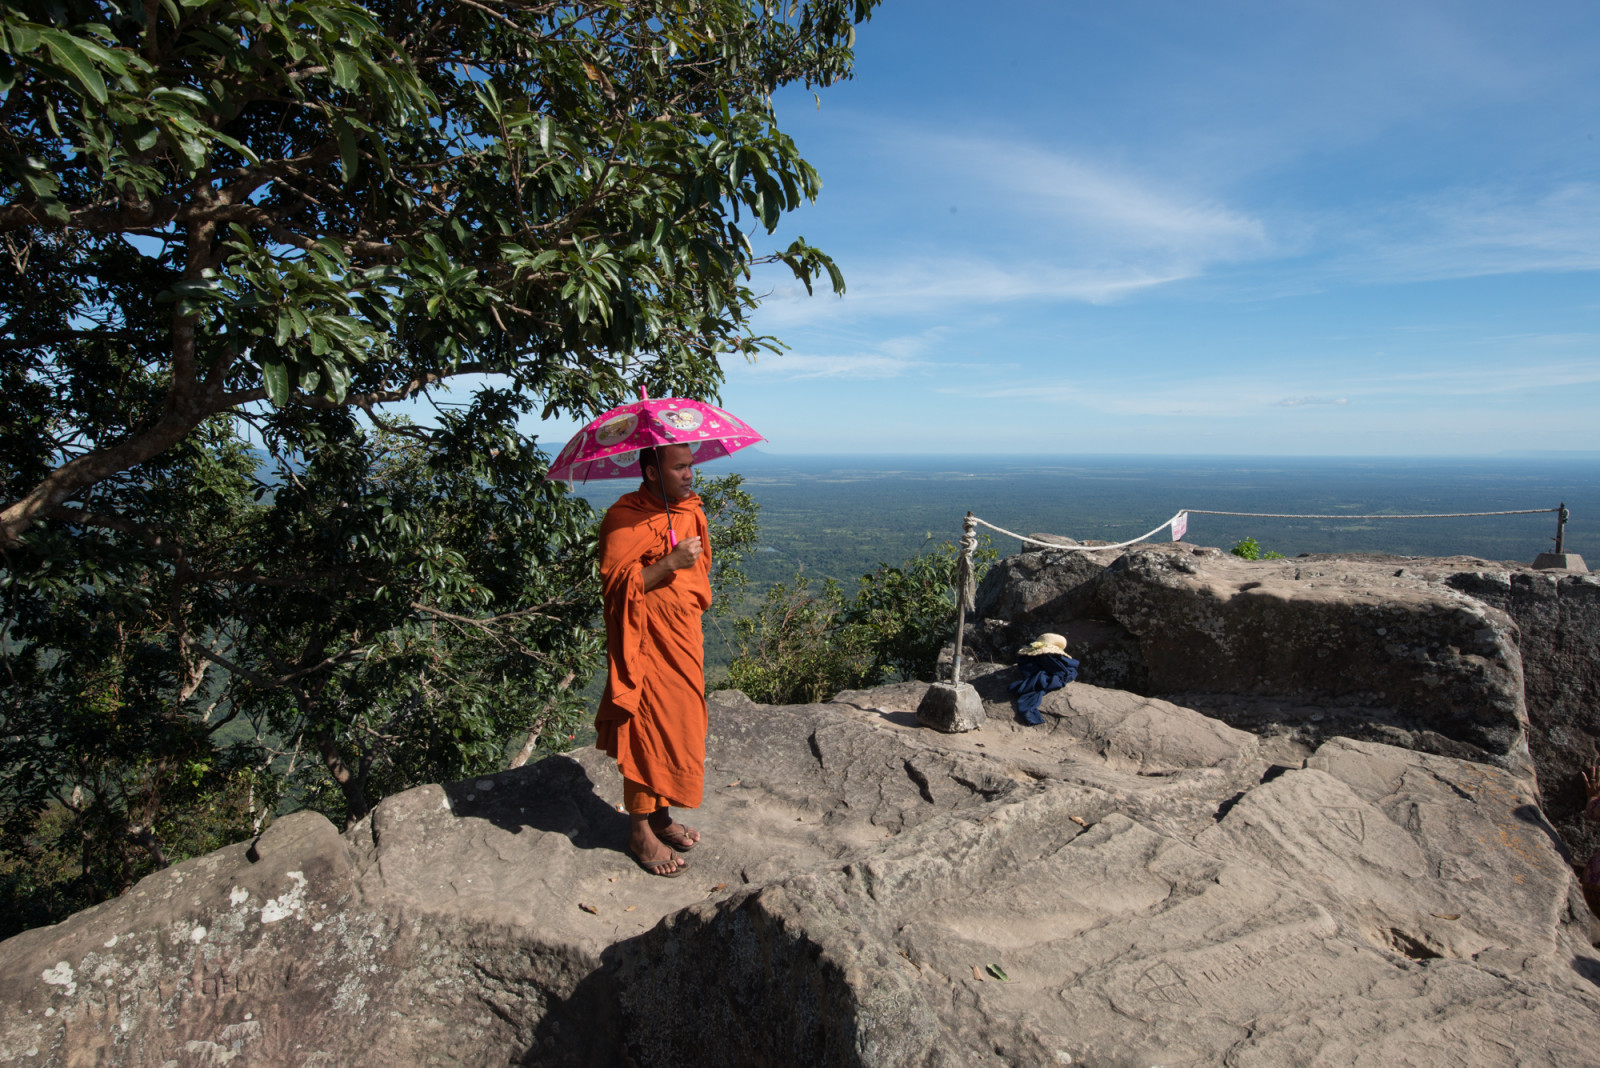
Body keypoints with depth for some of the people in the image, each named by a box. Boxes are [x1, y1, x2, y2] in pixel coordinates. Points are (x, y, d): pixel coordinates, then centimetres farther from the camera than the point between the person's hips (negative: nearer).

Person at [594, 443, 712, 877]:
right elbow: (616, 585, -22)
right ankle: (640, 830, 20)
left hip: (684, 642, 7)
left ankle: (661, 816, 32)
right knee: (646, 735, 2)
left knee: (679, 729, 14)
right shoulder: (623, 519, -15)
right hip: (646, 647, -7)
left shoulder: (690, 510, 9)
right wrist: (670, 563, -27)